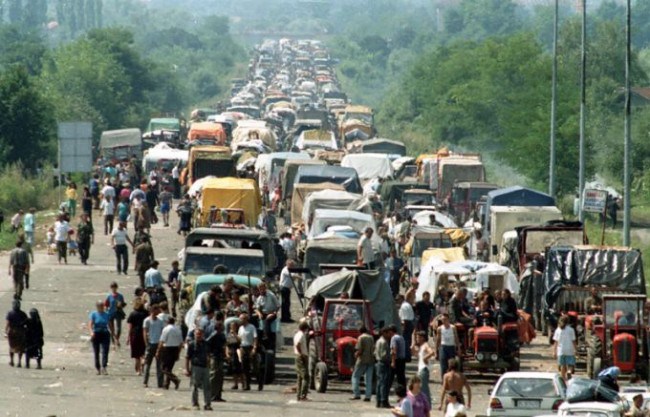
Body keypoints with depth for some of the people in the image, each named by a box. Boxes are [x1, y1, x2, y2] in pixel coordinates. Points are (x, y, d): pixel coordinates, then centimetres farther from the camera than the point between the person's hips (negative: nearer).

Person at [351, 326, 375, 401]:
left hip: (362, 360, -5)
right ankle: (368, 396, 2)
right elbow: (374, 349, 9)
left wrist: (356, 354, 5)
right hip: (371, 360, 5)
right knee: (368, 379, 7)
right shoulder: (371, 338, 9)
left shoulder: (361, 338, -8)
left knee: (355, 376, 5)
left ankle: (357, 394, -4)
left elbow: (359, 351, -14)